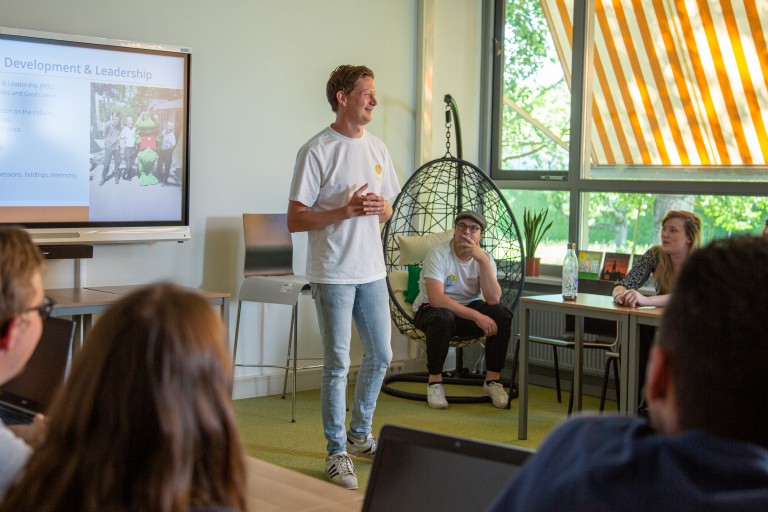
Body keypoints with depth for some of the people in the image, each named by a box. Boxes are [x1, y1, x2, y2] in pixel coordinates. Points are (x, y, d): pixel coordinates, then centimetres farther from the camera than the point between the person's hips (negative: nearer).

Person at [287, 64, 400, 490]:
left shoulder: (377, 148, 11)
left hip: (372, 271, 7)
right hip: (333, 274, -7)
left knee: (380, 356, 14)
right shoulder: (317, 151, -11)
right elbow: (295, 220, -13)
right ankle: (337, 452, 11)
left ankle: (360, 435, 33)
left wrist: (381, 209, -6)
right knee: (337, 364, -1)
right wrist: (346, 211, -23)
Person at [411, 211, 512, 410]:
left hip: (467, 309, 4)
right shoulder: (438, 254, -19)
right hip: (431, 310, -4)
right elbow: (436, 299, -32)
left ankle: (492, 380, -6)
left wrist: (482, 259, -29)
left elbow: (494, 299, -21)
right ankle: (435, 381, -18)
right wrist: (476, 316, -36)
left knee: (502, 315, -22)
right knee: (442, 319, -39)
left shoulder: (484, 258, -6)